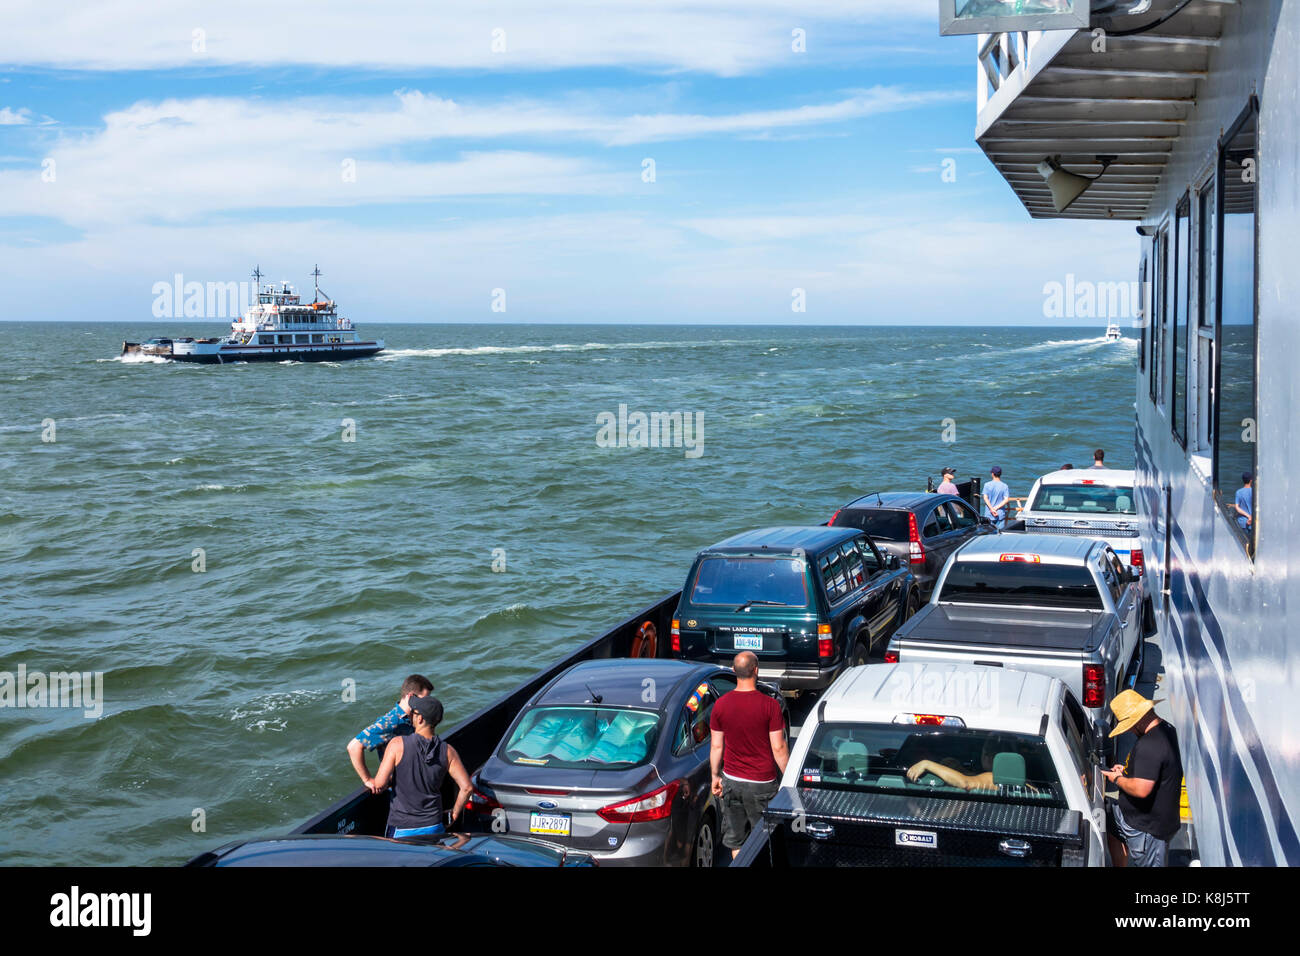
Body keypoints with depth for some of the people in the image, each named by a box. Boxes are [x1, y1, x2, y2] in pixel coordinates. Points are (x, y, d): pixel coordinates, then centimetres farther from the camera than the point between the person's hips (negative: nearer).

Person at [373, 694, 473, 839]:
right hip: (433, 826, 2)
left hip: (402, 829, -2)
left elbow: (380, 784, -16)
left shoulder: (397, 744, -15)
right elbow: (467, 787, -7)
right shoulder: (447, 751, -6)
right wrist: (454, 813, 8)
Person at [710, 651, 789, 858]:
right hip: (762, 783, -3)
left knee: (735, 840, 14)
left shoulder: (721, 704, -4)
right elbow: (778, 748, -11)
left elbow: (716, 746, 2)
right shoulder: (770, 705, -14)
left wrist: (715, 776, 15)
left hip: (731, 780, 3)